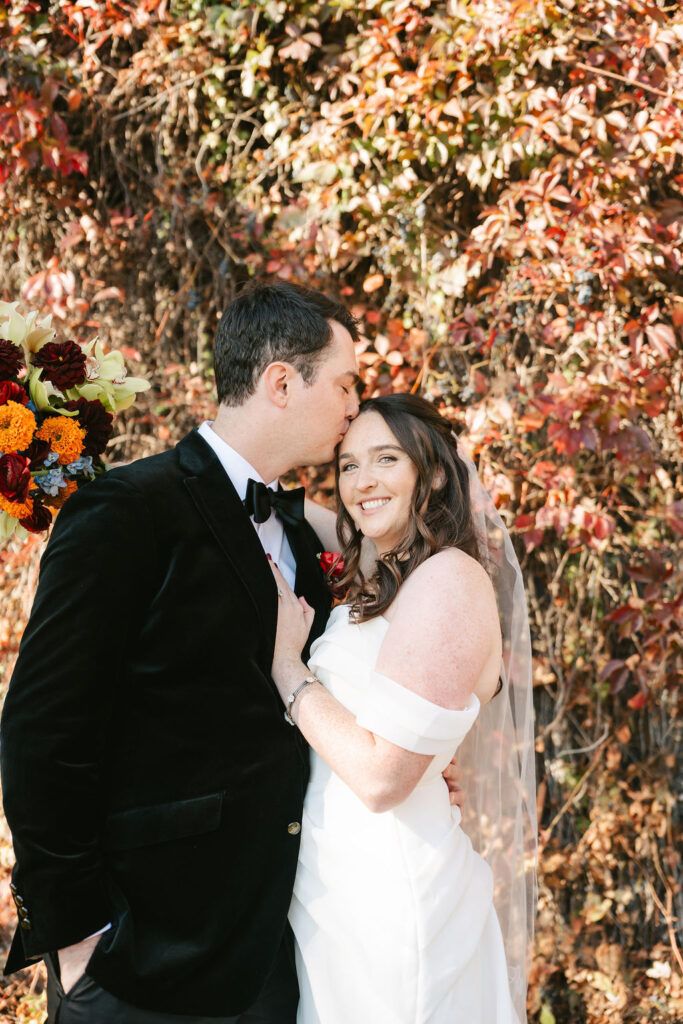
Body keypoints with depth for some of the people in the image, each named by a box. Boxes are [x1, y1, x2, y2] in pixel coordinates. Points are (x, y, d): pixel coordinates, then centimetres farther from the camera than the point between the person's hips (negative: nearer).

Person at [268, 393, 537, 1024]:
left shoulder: (451, 579, -18)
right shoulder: (381, 589, 12)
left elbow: (381, 775, -23)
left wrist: (286, 661, -15)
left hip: (387, 893, -9)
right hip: (335, 875, 9)